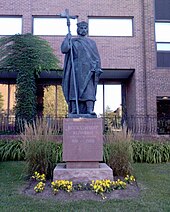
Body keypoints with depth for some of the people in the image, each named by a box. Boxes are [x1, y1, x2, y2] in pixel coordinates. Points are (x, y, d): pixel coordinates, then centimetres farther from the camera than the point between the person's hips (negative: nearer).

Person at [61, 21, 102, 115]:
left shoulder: (91, 42, 21)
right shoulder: (72, 41, 16)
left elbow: (97, 57, 14)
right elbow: (64, 49, -1)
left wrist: (97, 68, 2)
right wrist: (67, 39, -4)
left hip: (88, 69, 1)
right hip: (75, 68, 0)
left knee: (89, 88, -12)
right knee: (74, 88, -9)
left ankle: (90, 109, -19)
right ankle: (74, 110, -10)